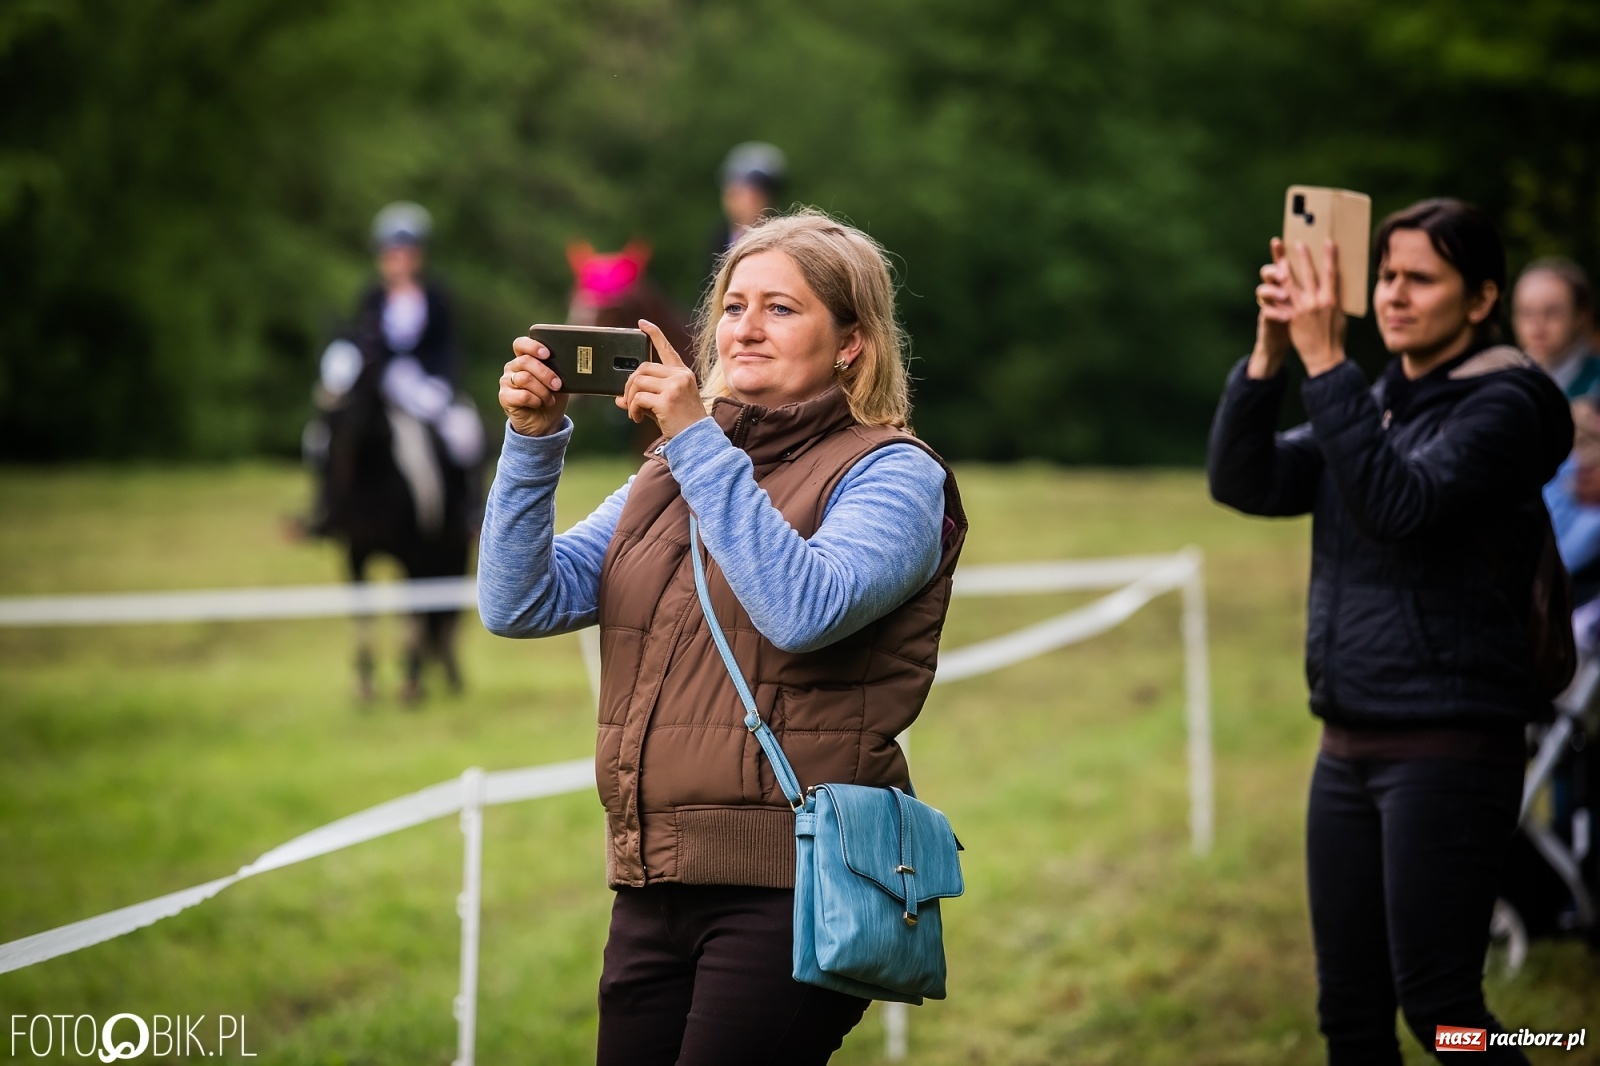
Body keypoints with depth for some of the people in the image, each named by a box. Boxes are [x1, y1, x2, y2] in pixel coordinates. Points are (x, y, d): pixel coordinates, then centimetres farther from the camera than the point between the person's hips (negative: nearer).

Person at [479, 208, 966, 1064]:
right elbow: (518, 605, 7)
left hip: (789, 888, -6)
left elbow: (803, 611, -22)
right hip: (653, 889, 6)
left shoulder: (890, 474, -2)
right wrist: (532, 443, -5)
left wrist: (699, 445, -21)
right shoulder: (665, 476, 17)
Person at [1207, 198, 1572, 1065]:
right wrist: (1270, 352, -12)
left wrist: (1326, 361, -27)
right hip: (1351, 747, 8)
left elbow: (1400, 506, -25)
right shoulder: (1374, 406, 14)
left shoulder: (1499, 407, -9)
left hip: (1451, 748, -8)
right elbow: (1243, 481, 3)